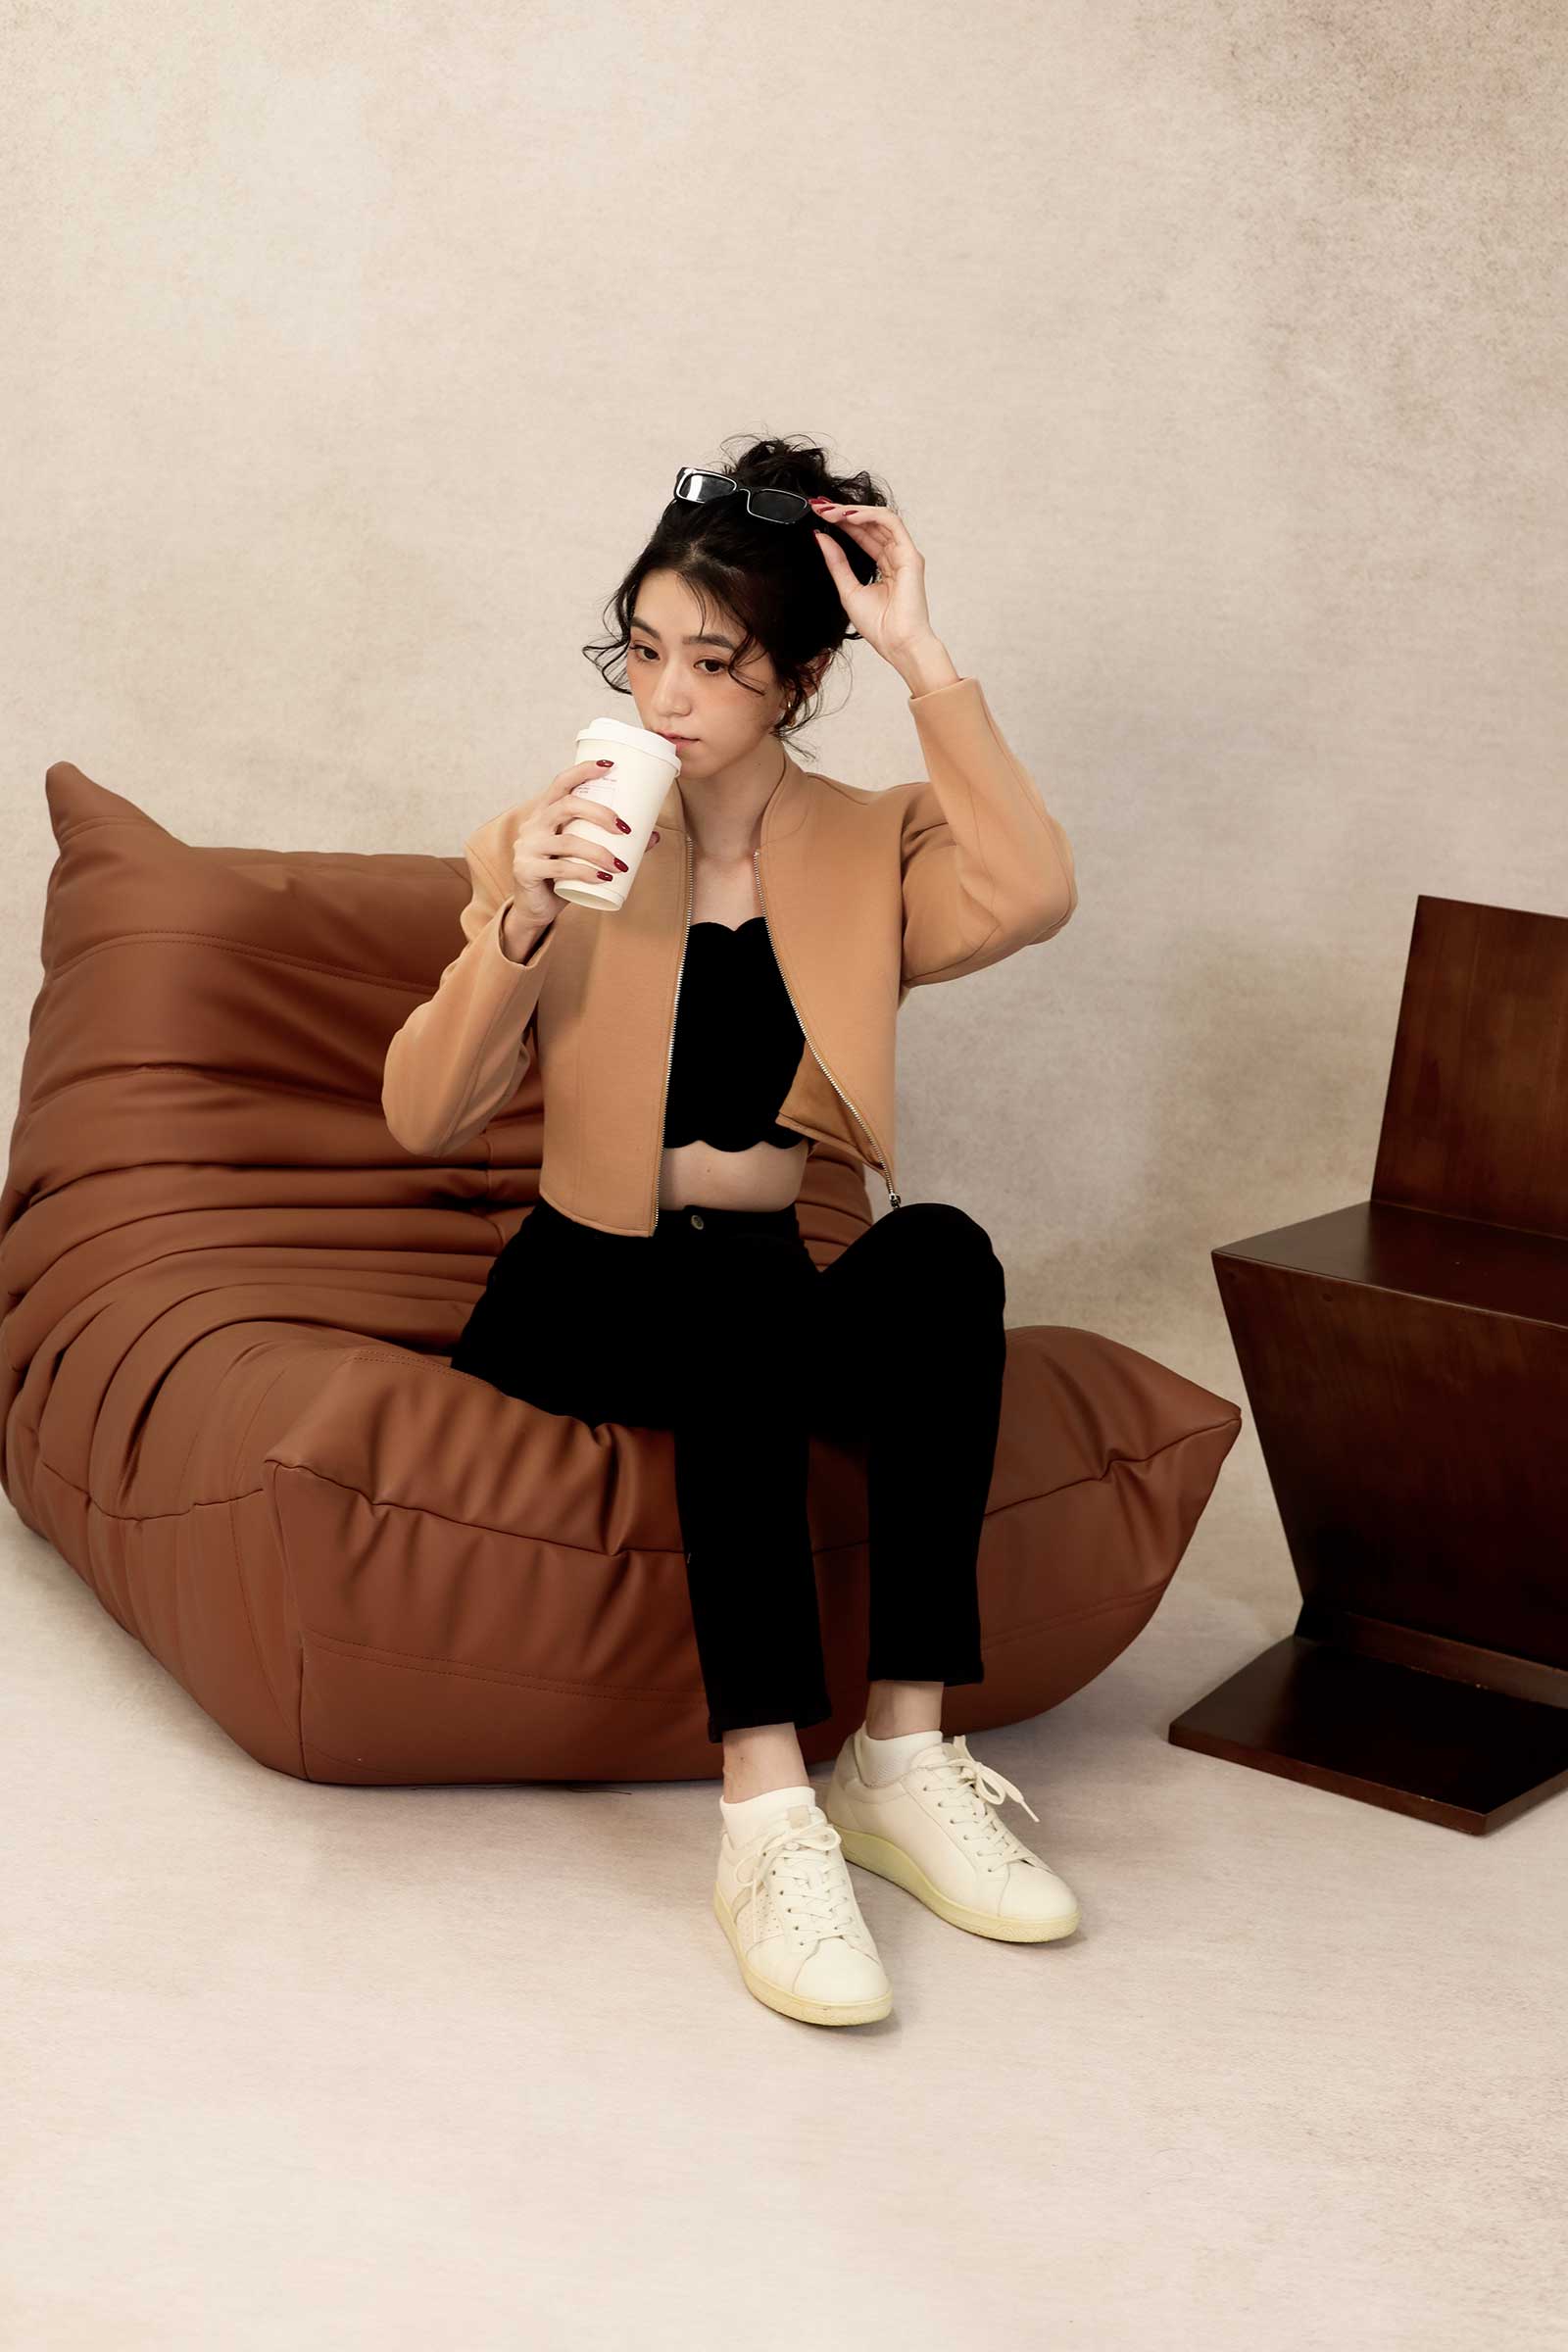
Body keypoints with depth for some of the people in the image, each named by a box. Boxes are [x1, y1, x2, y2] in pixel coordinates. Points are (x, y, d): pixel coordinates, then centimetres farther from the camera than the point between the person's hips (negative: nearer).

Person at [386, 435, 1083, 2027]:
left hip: (774, 1306, 2)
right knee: (731, 1295, -35)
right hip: (581, 1297, -2)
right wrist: (521, 921, -26)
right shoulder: (568, 840, 2)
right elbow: (424, 1116, -10)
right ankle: (766, 1818, -39)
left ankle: (902, 1758, -29)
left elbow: (1036, 894, -21)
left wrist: (921, 655, -18)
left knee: (940, 1254, -30)